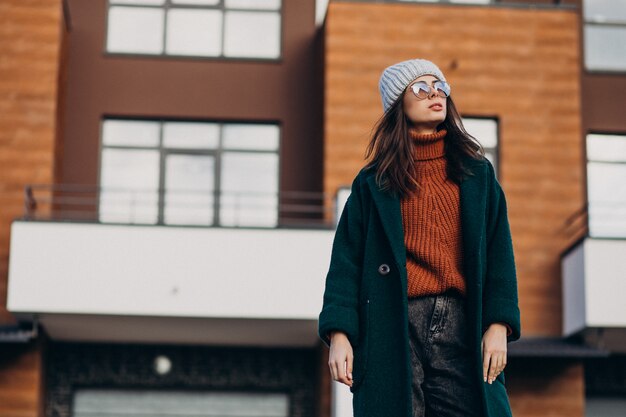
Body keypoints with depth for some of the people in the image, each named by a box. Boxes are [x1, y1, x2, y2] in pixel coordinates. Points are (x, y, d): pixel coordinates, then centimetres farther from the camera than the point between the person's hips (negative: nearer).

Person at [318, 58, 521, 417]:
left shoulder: (477, 172, 17)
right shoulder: (374, 182, 13)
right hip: (394, 329, -1)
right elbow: (346, 261, 6)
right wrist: (339, 334, -6)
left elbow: (499, 251, 10)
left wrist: (498, 325, -3)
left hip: (462, 326, 1)